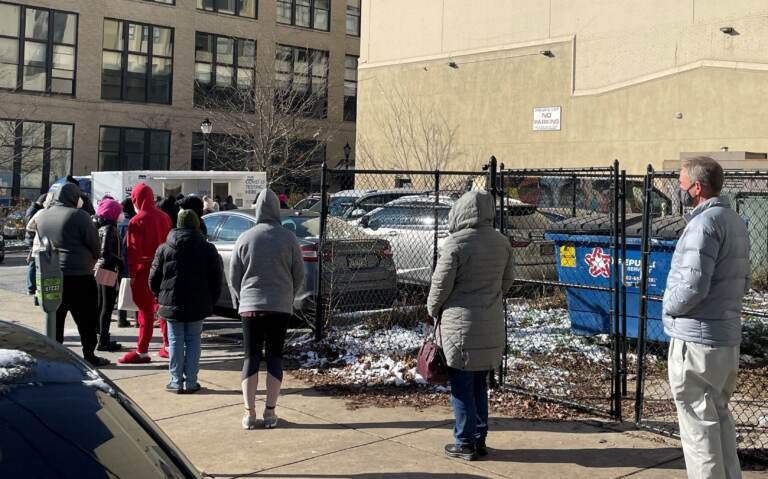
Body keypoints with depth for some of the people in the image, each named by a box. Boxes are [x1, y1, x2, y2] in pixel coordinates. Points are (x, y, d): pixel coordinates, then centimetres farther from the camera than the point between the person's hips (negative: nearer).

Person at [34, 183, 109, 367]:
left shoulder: (41, 216, 6)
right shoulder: (79, 216, -13)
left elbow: (41, 241, 15)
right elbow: (95, 244, -6)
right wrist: (92, 259, 12)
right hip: (79, 275, -6)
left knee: (55, 318, 14)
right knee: (86, 319, 4)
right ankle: (89, 355, 7)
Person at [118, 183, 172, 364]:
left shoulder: (136, 221, -13)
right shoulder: (164, 217, 6)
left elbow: (133, 249, -16)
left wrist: (132, 272, -10)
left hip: (144, 269, -6)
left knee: (145, 310, -4)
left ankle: (142, 352, -2)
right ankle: (168, 346, 22)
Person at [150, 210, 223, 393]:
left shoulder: (164, 249, 0)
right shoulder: (208, 249, 0)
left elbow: (154, 278, 2)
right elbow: (216, 278, 1)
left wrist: (161, 297, 14)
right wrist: (211, 301, 10)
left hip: (172, 304, 0)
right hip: (198, 304, 0)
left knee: (175, 342, 6)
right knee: (193, 341, 8)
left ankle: (176, 382, 7)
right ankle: (191, 381, 7)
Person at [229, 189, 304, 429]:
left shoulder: (245, 238, -4)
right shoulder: (288, 239, -4)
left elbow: (234, 276, 2)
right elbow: (299, 275, 1)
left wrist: (240, 300, 17)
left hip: (250, 305, 0)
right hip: (281, 306, 0)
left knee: (251, 357, 7)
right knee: (275, 357, 8)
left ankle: (249, 413, 7)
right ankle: (270, 412, 9)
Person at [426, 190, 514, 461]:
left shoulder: (456, 243, -16)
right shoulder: (502, 243, 3)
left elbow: (441, 284, -12)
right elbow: (507, 281, 13)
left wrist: (433, 310, 5)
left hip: (460, 322, -6)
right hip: (492, 324, 6)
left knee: (462, 386, 4)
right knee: (480, 384, 17)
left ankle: (465, 443, 9)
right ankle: (480, 439, 23)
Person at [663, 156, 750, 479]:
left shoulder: (705, 223, -17)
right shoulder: (735, 221, 13)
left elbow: (693, 285, -24)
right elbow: (742, 283, 18)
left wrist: (669, 307, -7)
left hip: (697, 338, -9)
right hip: (728, 336, 9)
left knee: (698, 422, 0)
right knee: (719, 416, 19)